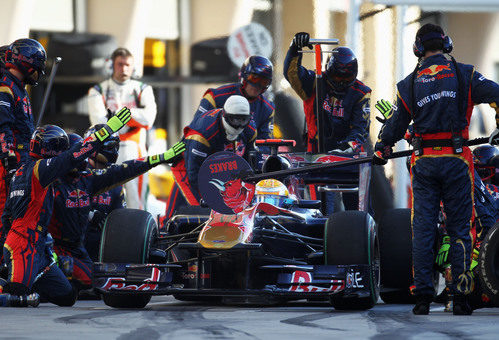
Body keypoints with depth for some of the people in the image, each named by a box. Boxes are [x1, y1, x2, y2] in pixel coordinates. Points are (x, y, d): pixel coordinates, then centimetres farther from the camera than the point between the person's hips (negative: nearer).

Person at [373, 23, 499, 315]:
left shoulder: (409, 84, 6)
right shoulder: (464, 75, 0)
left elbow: (394, 123, 11)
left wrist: (381, 149, 27)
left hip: (424, 163, 2)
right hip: (456, 160, -1)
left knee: (423, 229, 5)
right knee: (459, 228, 4)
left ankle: (423, 297, 3)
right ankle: (461, 297, 0)